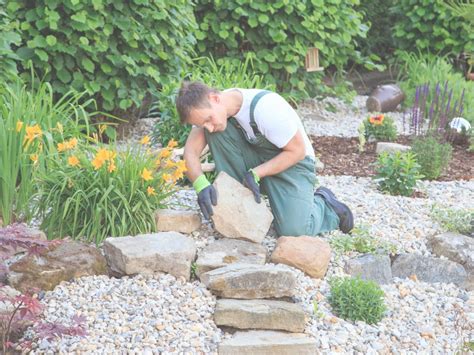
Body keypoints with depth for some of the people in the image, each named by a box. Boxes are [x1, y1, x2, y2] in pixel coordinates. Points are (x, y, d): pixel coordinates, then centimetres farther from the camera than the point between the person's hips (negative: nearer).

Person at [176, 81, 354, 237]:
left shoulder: (265, 108, -31)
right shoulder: (208, 109, -13)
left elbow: (297, 151, -21)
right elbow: (190, 151, -17)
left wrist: (255, 174, -28)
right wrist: (201, 185, -37)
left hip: (291, 161, -5)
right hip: (256, 158, 5)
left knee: (294, 229, -27)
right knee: (218, 134, -22)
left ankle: (324, 203, 7)